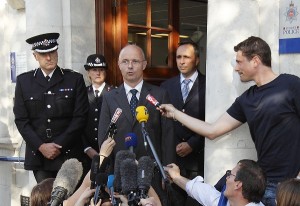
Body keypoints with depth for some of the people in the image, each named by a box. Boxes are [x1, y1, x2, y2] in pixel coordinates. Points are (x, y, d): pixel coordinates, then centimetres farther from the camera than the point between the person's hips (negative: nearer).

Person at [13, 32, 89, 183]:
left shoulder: (75, 80, 3)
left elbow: (80, 117, -1)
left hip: (68, 155, -1)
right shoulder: (23, 81, 7)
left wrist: (59, 145, -8)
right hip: (38, 155, 1)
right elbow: (21, 120, 4)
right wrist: (41, 146, -7)